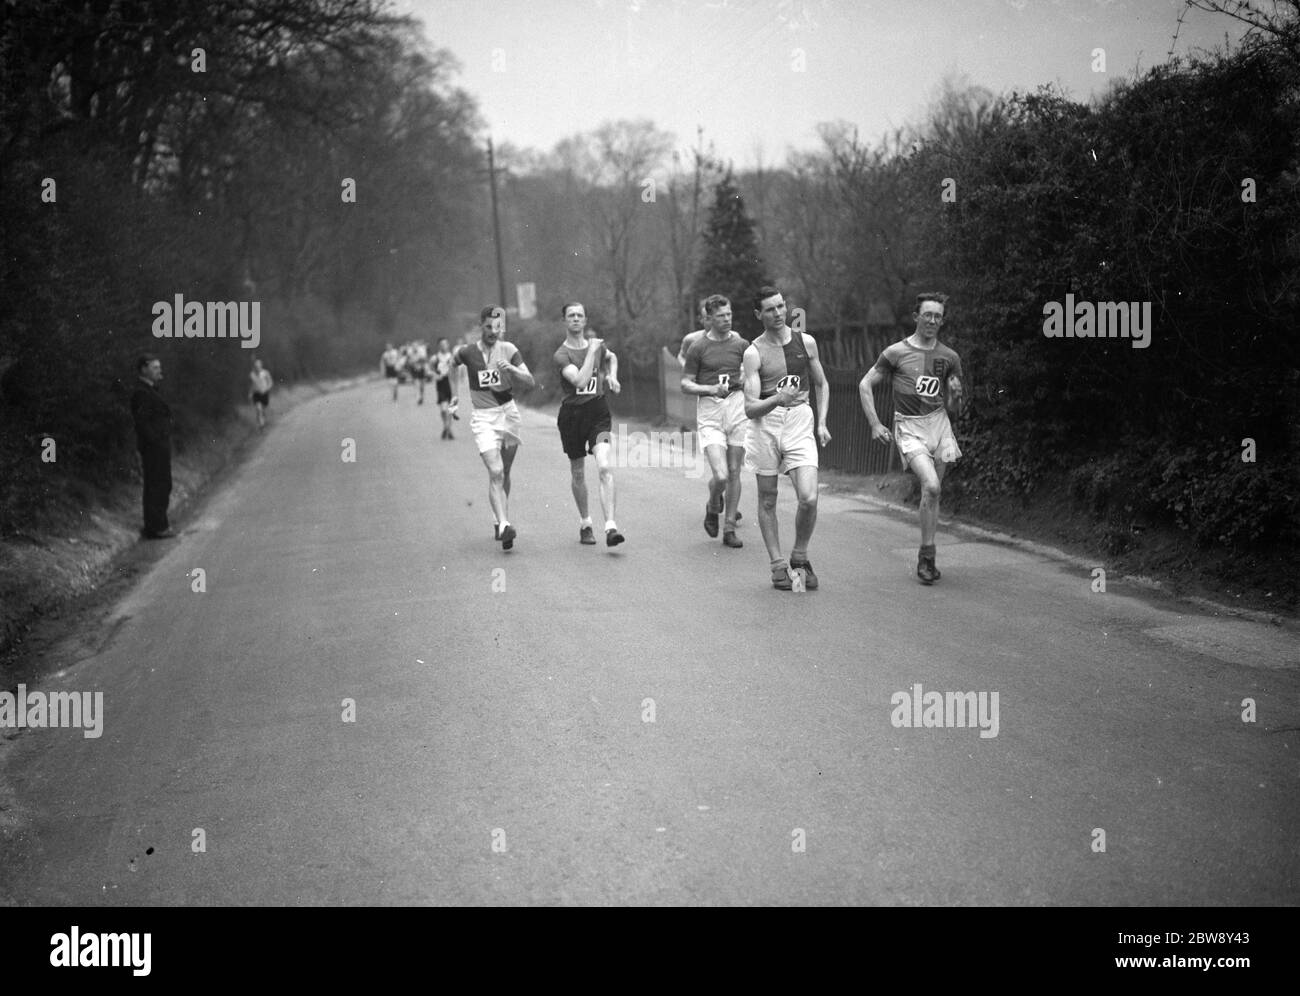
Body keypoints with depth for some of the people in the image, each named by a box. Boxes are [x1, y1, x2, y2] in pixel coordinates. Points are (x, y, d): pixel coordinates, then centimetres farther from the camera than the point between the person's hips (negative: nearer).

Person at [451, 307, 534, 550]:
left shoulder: (508, 350, -2)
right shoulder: (467, 352, -6)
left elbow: (531, 382, -7)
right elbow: (452, 364, 17)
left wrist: (511, 368, -22)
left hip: (508, 414, 3)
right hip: (483, 418, -3)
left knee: (504, 473, 14)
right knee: (495, 473, -18)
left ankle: (501, 522, 30)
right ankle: (503, 525, -27)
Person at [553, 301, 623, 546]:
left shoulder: (597, 344, 6)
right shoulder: (562, 354, -8)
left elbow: (611, 357, 31)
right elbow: (580, 381, -24)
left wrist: (612, 376, 12)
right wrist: (591, 351, -20)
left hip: (598, 411, 2)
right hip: (572, 414, -1)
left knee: (605, 467, -17)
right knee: (578, 473, 11)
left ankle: (610, 527, -23)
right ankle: (585, 524, 31)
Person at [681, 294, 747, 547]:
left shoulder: (740, 344, 6)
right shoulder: (698, 347, -2)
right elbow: (685, 384, 0)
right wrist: (711, 389, -15)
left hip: (737, 405, 3)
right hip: (709, 413, -3)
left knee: (734, 472, 5)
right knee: (721, 475, -14)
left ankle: (729, 528, 15)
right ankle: (713, 507, 19)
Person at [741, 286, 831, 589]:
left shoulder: (806, 342, 5)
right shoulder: (754, 353, -4)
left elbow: (822, 385, 19)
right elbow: (750, 407, -10)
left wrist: (822, 423, 8)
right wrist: (778, 399, -28)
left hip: (800, 421, 1)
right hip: (765, 422, -1)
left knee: (809, 498, -13)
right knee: (767, 501, 6)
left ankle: (799, 558, 10)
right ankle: (778, 565, 18)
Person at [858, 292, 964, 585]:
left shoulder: (949, 358, 9)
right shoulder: (896, 352, -2)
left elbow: (954, 408, 15)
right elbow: (865, 385, 4)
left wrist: (956, 394, -9)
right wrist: (875, 424, -5)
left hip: (938, 421, 4)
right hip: (909, 426, -4)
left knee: (932, 491, 5)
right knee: (931, 486, -22)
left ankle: (927, 558, 19)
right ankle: (926, 556, -11)